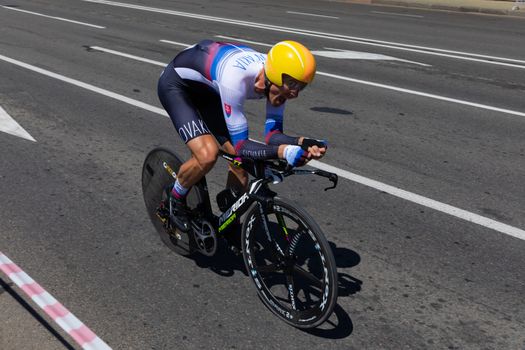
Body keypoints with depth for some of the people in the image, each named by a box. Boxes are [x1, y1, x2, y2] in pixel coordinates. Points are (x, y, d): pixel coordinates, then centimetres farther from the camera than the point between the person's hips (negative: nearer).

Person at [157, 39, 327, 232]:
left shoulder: (278, 80, -20)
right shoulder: (236, 77, -41)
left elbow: (272, 134, -17)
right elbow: (241, 144, -37)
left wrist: (303, 142, -35)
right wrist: (283, 151, -52)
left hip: (206, 89, 7)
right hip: (176, 84, -7)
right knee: (208, 155, -27)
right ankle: (176, 199, 4)